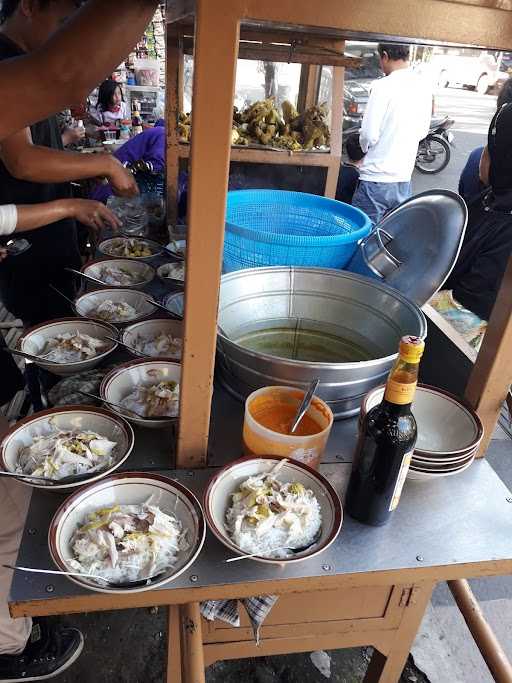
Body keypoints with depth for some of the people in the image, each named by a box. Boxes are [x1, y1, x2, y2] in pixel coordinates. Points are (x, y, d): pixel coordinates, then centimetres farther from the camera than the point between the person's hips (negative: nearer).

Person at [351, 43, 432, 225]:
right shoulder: (424, 85, 8)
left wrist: (365, 147, 7)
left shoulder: (384, 86, -12)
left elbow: (369, 134, -13)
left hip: (377, 178, -6)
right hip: (404, 179, 7)